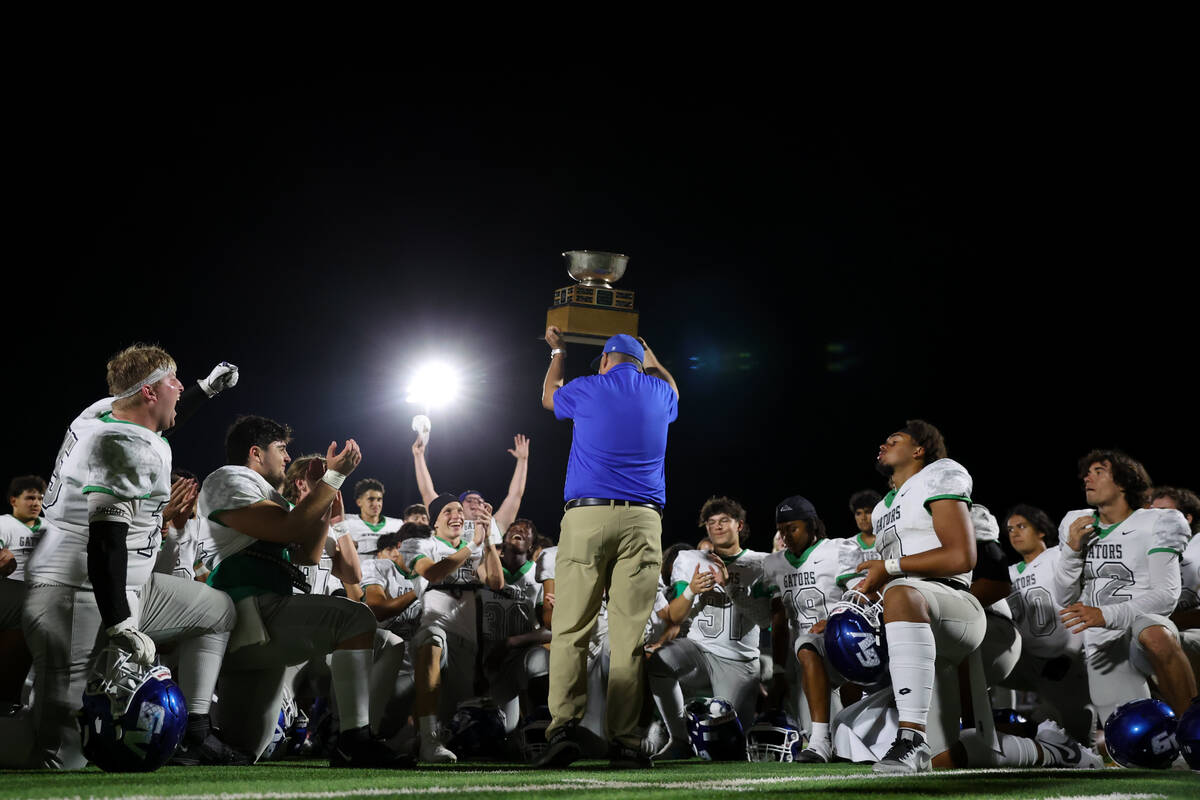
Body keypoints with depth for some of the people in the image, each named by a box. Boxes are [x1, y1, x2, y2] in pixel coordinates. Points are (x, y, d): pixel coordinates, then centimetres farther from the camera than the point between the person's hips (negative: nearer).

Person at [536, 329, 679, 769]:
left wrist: (558, 352, 48)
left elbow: (549, 396, 32)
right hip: (643, 521, 2)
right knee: (629, 636, -2)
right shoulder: (659, 394, 14)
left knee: (570, 632, -2)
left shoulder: (586, 390, 8)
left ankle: (563, 727, -15)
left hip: (586, 517, -1)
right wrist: (650, 358, 59)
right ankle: (625, 742, -7)